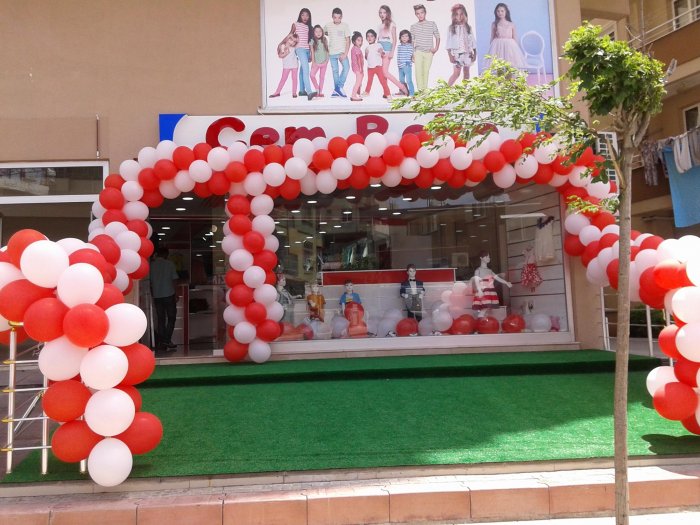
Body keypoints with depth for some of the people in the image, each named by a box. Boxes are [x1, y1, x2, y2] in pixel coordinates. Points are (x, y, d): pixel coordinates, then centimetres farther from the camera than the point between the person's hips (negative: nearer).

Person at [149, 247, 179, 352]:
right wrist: (176, 294, 4)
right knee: (171, 318, 7)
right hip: (168, 295, -3)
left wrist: (152, 295, 15)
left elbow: (149, 281, 6)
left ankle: (161, 343, 9)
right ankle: (167, 340, -3)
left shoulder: (151, 265, 4)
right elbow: (174, 280, -4)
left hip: (156, 296, 3)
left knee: (160, 319, 9)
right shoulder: (169, 263, -3)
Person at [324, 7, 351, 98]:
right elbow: (322, 32, 21)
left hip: (342, 52, -2)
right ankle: (337, 89, 14)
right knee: (335, 71, 6)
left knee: (346, 67, -21)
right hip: (332, 52, 2)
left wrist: (345, 54, -14)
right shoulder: (328, 25, 0)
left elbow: (348, 41, -6)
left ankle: (339, 87, -15)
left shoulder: (345, 26, -4)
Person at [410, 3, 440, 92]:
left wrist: (436, 48, -5)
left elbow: (437, 37, 9)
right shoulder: (413, 26, 5)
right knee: (418, 70, -13)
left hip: (429, 52, 0)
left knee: (426, 71, 5)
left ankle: (425, 89, 12)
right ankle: (420, 90, -14)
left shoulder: (432, 24, 2)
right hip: (418, 52, 0)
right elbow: (412, 41, 10)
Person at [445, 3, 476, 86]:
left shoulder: (468, 27, 7)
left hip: (467, 53, 4)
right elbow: (449, 43, -4)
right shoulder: (451, 28, -2)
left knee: (466, 72, 8)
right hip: (456, 54, -4)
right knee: (456, 73, -13)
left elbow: (472, 41, 9)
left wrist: (474, 53, 5)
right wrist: (450, 55, -10)